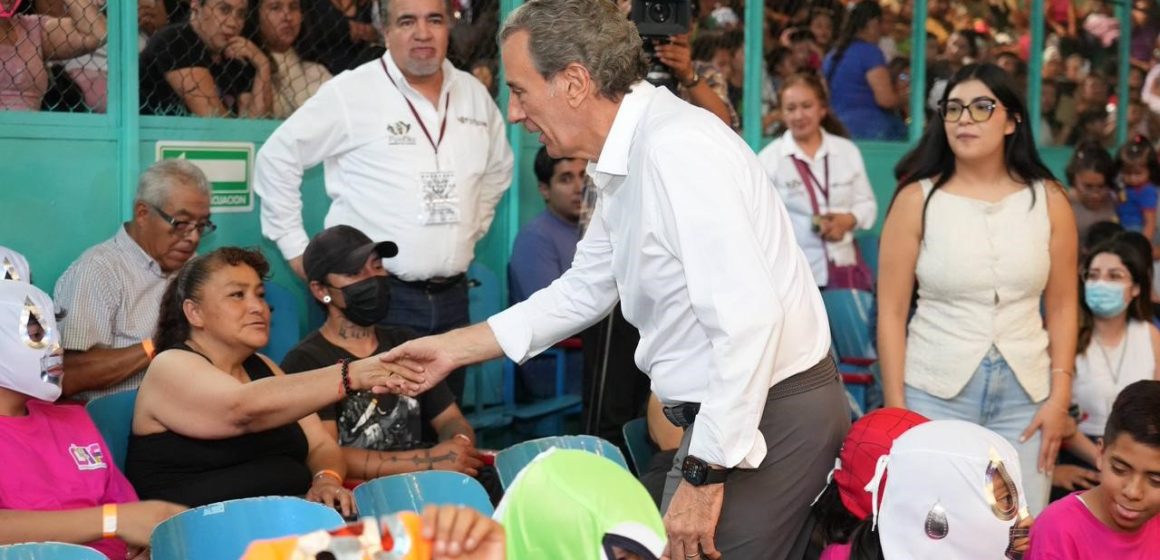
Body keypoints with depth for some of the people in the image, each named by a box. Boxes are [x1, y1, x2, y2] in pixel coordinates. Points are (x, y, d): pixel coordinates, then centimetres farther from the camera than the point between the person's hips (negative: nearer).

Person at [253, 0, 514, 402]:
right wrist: (295, 248, -2)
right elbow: (277, 158, -2)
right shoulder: (351, 93, -9)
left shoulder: (475, 95, 8)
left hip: (452, 296, 5)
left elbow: (499, 167, 27)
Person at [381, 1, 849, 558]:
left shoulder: (676, 149, -23)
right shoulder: (627, 161, 8)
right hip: (728, 409, 9)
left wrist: (704, 474, -24)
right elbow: (584, 290, 19)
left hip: (770, 415, -9)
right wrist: (452, 349, 18)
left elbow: (749, 318, -29)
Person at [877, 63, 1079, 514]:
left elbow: (1062, 306, 8)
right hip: (934, 393, -2)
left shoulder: (1048, 201, 4)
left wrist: (1060, 395, 0)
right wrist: (895, 410, -6)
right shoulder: (917, 200, -3)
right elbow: (891, 313, -3)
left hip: (1025, 395, 2)